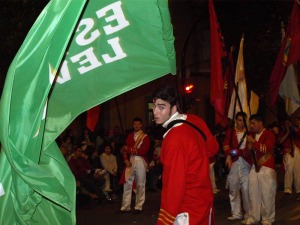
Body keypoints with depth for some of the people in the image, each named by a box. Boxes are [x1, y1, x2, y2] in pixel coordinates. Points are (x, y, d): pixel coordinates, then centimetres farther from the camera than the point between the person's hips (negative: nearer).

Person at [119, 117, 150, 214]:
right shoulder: (129, 136, 13)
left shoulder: (145, 137, -1)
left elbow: (144, 151, -11)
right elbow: (126, 149, 9)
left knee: (140, 185, 3)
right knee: (127, 183, 0)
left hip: (140, 161, -3)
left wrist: (130, 149, -11)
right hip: (130, 161, 3)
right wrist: (126, 160, -7)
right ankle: (125, 206, 7)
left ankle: (138, 207, 10)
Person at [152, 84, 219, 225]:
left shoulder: (174, 139, -24)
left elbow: (174, 184, -25)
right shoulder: (195, 121, -1)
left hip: (188, 210, -9)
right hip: (203, 200, 9)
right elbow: (213, 148, 16)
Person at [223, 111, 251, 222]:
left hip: (246, 163, -1)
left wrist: (235, 151, -12)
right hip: (233, 163, 1)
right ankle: (236, 213, 10)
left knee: (246, 189, -4)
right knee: (233, 189, 2)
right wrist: (228, 156, -20)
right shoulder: (230, 132, 10)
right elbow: (226, 145, -1)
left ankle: (248, 214, 5)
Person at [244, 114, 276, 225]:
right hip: (254, 167, 6)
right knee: (253, 194, 5)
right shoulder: (251, 135, 15)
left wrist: (254, 142, -11)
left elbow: (267, 148, -20)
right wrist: (249, 147, -5)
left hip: (267, 168, -6)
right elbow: (248, 151, 17)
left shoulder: (269, 134, -5)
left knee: (267, 195, -2)